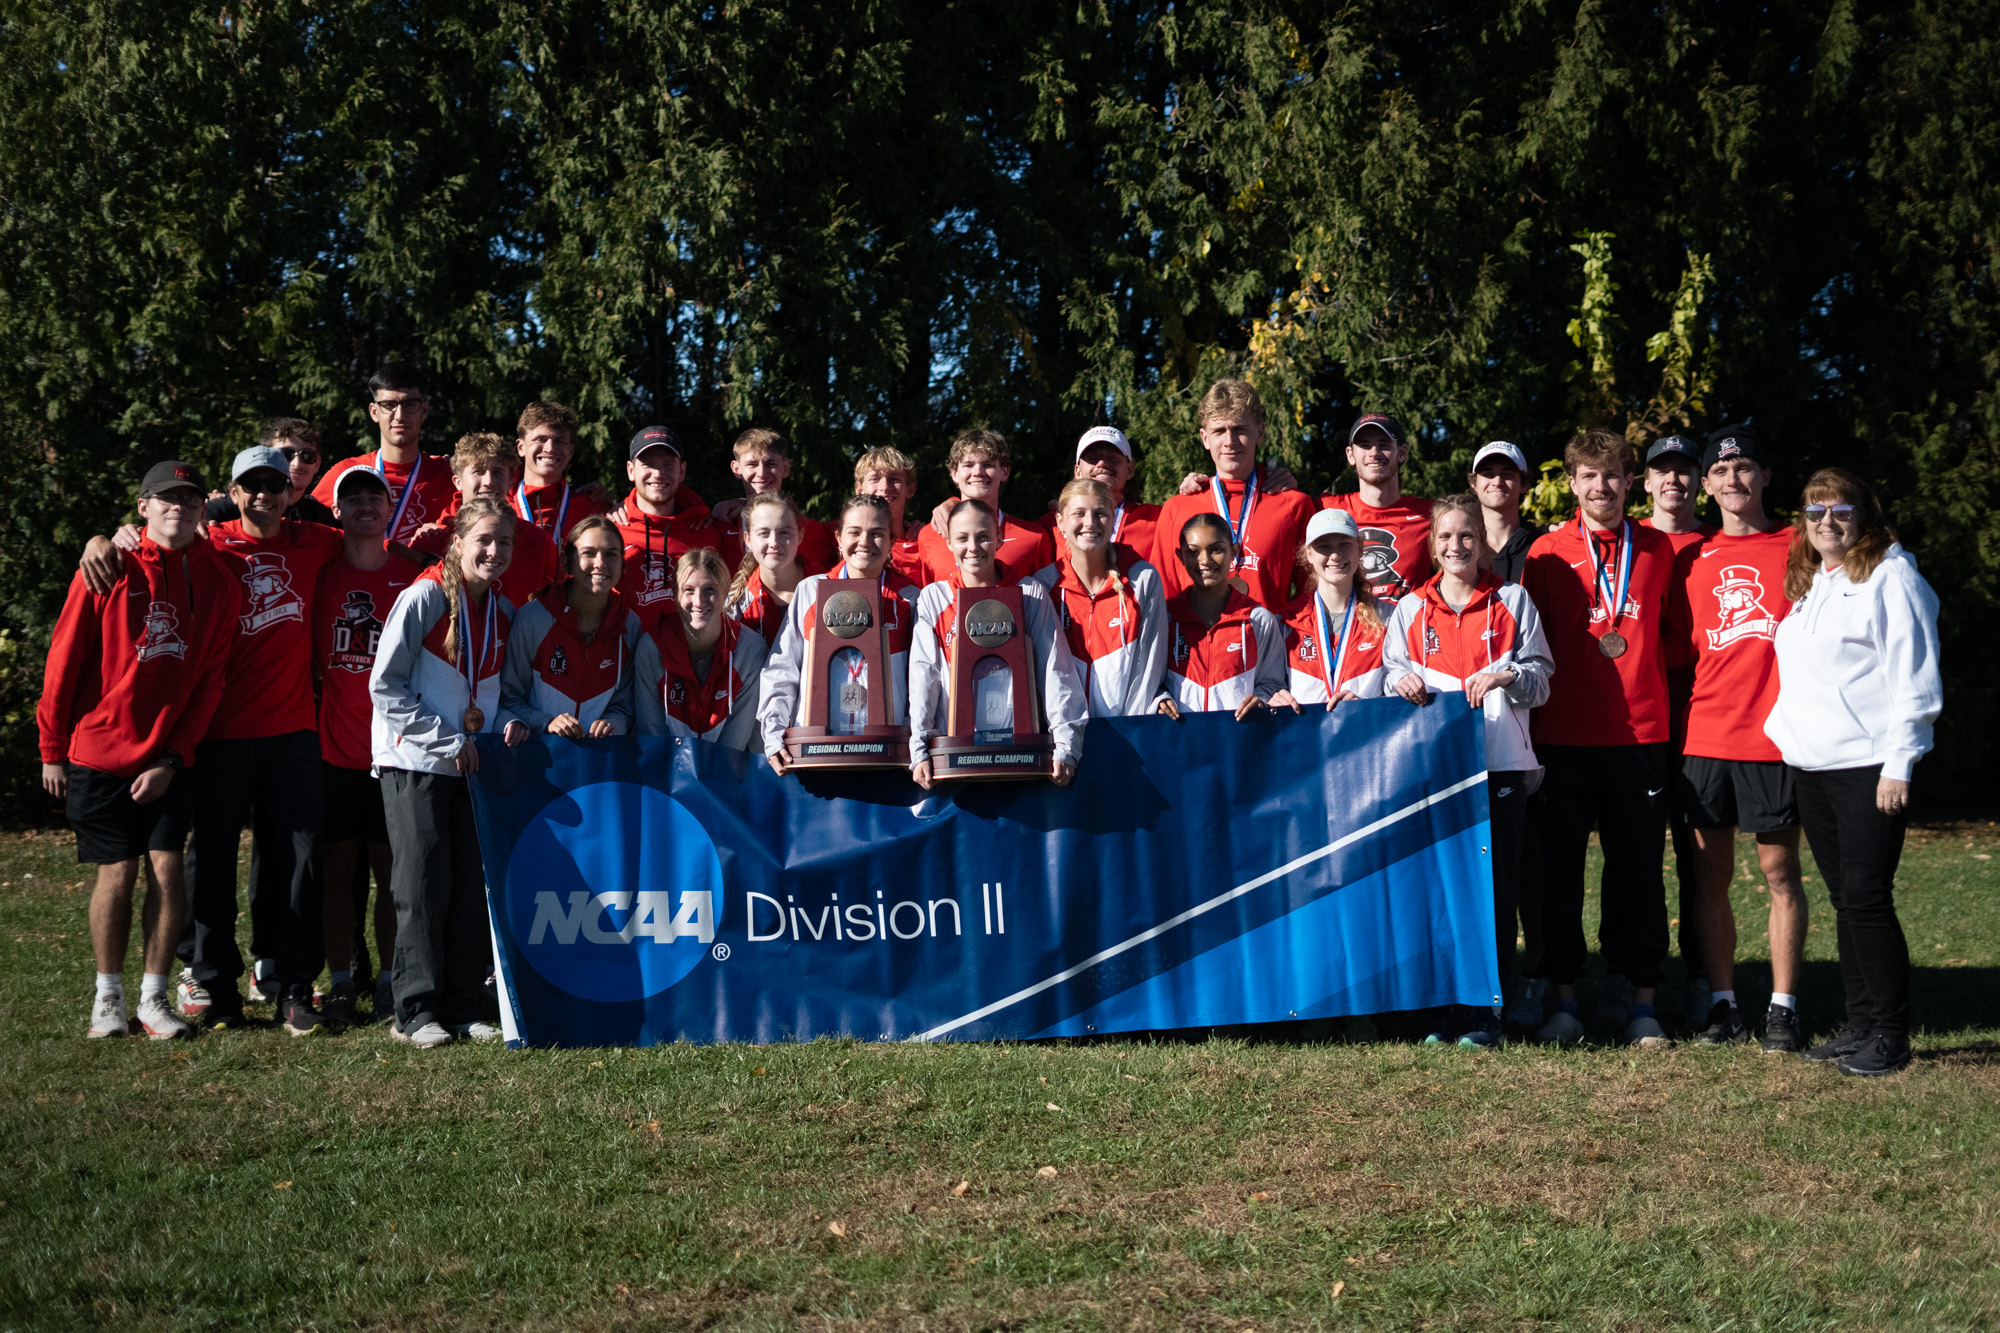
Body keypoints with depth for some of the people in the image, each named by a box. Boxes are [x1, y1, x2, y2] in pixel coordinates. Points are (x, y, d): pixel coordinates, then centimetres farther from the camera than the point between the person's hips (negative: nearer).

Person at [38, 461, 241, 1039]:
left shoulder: (218, 581, 1)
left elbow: (210, 679, 2)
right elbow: (64, 661, -2)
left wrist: (174, 758, -5)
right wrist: (52, 749, -1)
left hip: (170, 760, 2)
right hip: (98, 753, -2)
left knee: (168, 869, -4)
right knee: (118, 872, 1)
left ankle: (154, 996, 8)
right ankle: (108, 997, 15)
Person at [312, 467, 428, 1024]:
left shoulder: (412, 574, 3)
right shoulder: (321, 572, 5)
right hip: (333, 742, 1)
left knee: (392, 866, 2)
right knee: (338, 864, 4)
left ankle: (390, 980, 11)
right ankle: (340, 982, 11)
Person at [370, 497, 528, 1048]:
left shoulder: (504, 611, 9)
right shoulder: (422, 598, -9)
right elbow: (385, 687, -11)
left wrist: (507, 722, -2)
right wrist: (448, 740, -14)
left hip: (474, 766, 6)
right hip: (415, 764, -6)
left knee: (474, 886, 5)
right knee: (424, 885, -5)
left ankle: (464, 1008, 13)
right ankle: (416, 1012, 3)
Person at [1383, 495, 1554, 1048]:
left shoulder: (1512, 602, 10)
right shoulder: (1411, 609, 14)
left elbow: (1542, 676, 6)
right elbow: (1392, 671, 15)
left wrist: (1507, 676, -14)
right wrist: (1404, 681, -8)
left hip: (1499, 761, -1)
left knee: (1494, 886, -3)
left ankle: (1486, 1009, 3)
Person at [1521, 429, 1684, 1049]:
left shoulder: (1658, 549, 8)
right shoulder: (1548, 552, 3)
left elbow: (1676, 630, 18)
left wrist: (1638, 658, 3)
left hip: (1639, 728, 1)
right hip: (1565, 732, -1)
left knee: (1638, 864, 4)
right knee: (1560, 864, 2)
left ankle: (1637, 994, 13)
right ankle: (1563, 994, 11)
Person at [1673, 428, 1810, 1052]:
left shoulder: (1796, 550, 4)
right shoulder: (1690, 559, 11)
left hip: (1774, 737, -3)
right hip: (1704, 736, 3)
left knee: (1779, 869, 2)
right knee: (1709, 873, 4)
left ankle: (1783, 1006, 9)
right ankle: (1723, 1003, 13)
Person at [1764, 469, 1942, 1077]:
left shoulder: (1891, 576, -6)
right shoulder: (1807, 583, 18)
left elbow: (1913, 678, -11)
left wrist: (1898, 764, -15)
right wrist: (1784, 731, 16)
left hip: (1868, 764, -7)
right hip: (1811, 764, 7)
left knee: (1866, 897, -7)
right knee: (1843, 898, 10)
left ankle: (1889, 1035, 1)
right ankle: (1859, 1024, 17)